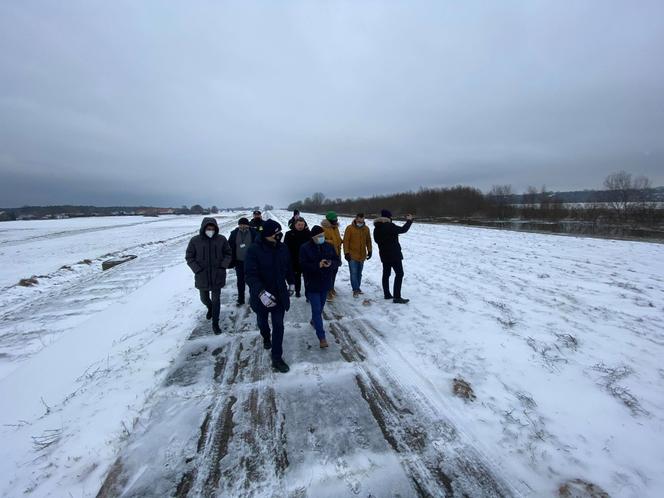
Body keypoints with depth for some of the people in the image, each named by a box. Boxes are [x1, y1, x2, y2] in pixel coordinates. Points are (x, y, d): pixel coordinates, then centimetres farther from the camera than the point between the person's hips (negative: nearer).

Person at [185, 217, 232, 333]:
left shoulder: (221, 239, -7)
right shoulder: (195, 240, -9)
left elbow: (228, 254, 4)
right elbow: (189, 257, -1)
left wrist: (223, 266, -9)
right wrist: (197, 269, -11)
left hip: (217, 276, -1)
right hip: (202, 276, 1)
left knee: (216, 300, 5)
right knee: (204, 299, 20)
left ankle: (215, 323, 19)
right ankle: (210, 308, 54)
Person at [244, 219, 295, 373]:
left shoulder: (282, 248, -7)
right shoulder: (254, 250, -21)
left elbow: (288, 267, 10)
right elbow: (250, 274, -27)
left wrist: (291, 283, 16)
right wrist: (262, 292, -37)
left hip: (280, 294, 3)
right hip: (261, 295, -2)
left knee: (278, 325, 5)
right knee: (263, 321, 23)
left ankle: (277, 358, 17)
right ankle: (266, 338, 56)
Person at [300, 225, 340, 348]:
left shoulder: (329, 246, 1)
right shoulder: (305, 248, -12)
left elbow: (338, 261, 2)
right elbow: (303, 265, -17)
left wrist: (331, 263, -21)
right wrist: (317, 265, -30)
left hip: (325, 283, 5)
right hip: (312, 284, -5)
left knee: (320, 307, 21)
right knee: (316, 310, -6)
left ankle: (314, 320, 51)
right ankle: (322, 337, -1)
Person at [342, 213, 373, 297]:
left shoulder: (366, 229, 3)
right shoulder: (350, 228, -10)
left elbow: (368, 241, 13)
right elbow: (346, 241, -9)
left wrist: (369, 251, 10)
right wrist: (346, 253, -12)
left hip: (362, 255, 4)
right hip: (352, 255, -4)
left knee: (359, 273, 15)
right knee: (354, 273, -5)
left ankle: (358, 288, 27)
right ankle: (356, 290, 2)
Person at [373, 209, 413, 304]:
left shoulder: (376, 228, 7)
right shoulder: (389, 226, -18)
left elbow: (377, 240, 17)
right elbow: (403, 229, -13)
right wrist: (409, 220, 1)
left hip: (384, 255, 8)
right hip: (394, 254, -8)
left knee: (386, 274, 13)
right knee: (399, 274, -4)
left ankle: (387, 294, 21)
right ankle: (397, 297, -6)